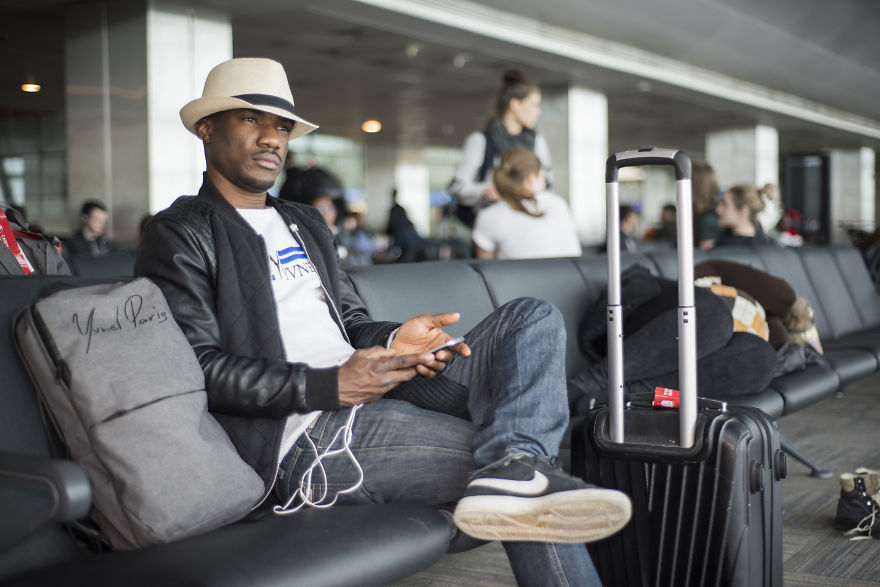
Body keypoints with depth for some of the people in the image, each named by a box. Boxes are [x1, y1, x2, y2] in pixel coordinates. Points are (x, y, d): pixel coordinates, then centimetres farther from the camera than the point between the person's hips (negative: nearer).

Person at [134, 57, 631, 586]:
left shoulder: (307, 224, 28)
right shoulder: (179, 234, 1)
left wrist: (394, 340, -2)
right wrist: (327, 386, -21)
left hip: (380, 390, 9)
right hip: (303, 433, -8)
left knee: (533, 318, -13)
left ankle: (510, 466, -37)